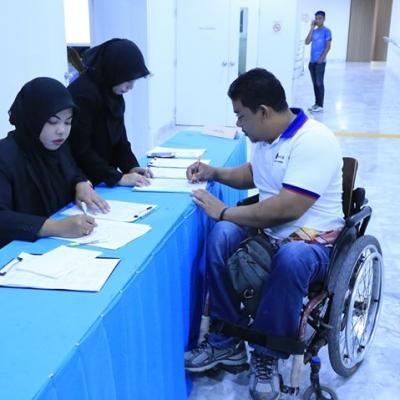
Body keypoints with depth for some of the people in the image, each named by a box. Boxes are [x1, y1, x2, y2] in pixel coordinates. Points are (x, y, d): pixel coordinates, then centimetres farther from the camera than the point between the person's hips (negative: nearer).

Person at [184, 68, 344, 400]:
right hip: (269, 231, 7)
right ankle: (226, 342, -12)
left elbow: (287, 209, -30)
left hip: (313, 241, -7)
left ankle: (266, 356, -17)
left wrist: (225, 211, -21)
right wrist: (215, 173, 10)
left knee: (291, 258, -41)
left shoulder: (314, 141, -21)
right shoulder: (268, 136, 5)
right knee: (223, 234, -23)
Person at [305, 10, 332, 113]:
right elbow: (307, 42, 1)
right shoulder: (314, 31, 13)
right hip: (312, 61, 6)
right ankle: (316, 103, 18)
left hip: (320, 61, -6)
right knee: (314, 83, 10)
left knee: (319, 83, -4)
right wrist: (312, 28, -1)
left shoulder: (326, 31, -4)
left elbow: (328, 46, -8)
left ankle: (320, 105, 0)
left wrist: (321, 58, -16)